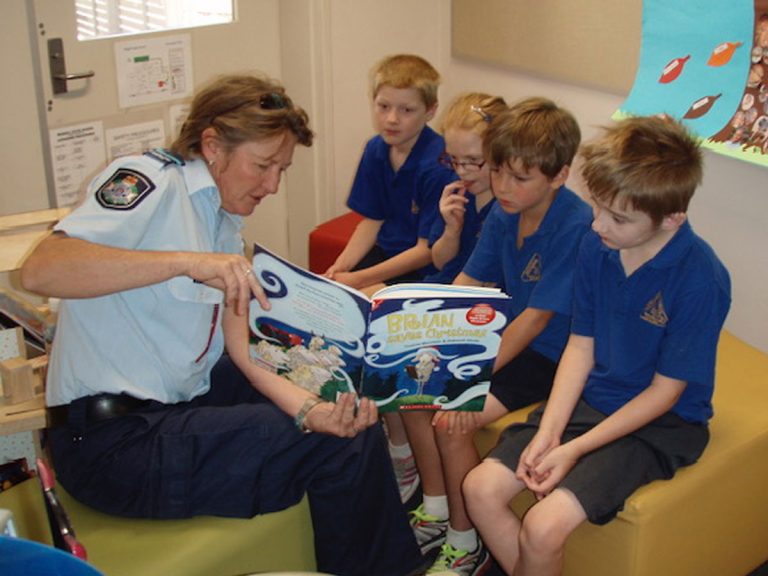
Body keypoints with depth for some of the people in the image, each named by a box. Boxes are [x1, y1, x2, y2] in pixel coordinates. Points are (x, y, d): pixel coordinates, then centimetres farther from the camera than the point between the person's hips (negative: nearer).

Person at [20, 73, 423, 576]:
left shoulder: (226, 222, 12)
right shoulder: (150, 180, -13)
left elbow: (243, 347, 1)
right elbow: (40, 271, -30)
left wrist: (310, 409, -16)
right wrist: (189, 261, -38)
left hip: (184, 401, 9)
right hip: (113, 440, -9)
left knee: (351, 413, 13)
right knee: (344, 446, -14)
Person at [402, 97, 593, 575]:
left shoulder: (575, 227, -24)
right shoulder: (503, 214, -1)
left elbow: (536, 318, -25)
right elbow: (465, 286, 4)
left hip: (550, 355, -8)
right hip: (504, 335, 8)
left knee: (454, 422, -20)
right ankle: (436, 513, 15)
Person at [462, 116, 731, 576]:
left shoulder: (701, 280, -23)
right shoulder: (597, 246, -5)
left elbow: (666, 391, -16)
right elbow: (581, 347, 2)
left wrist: (575, 449, -17)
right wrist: (548, 431, -9)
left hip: (661, 424, -6)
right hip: (590, 400, 6)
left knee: (543, 528, -22)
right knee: (481, 488, -6)